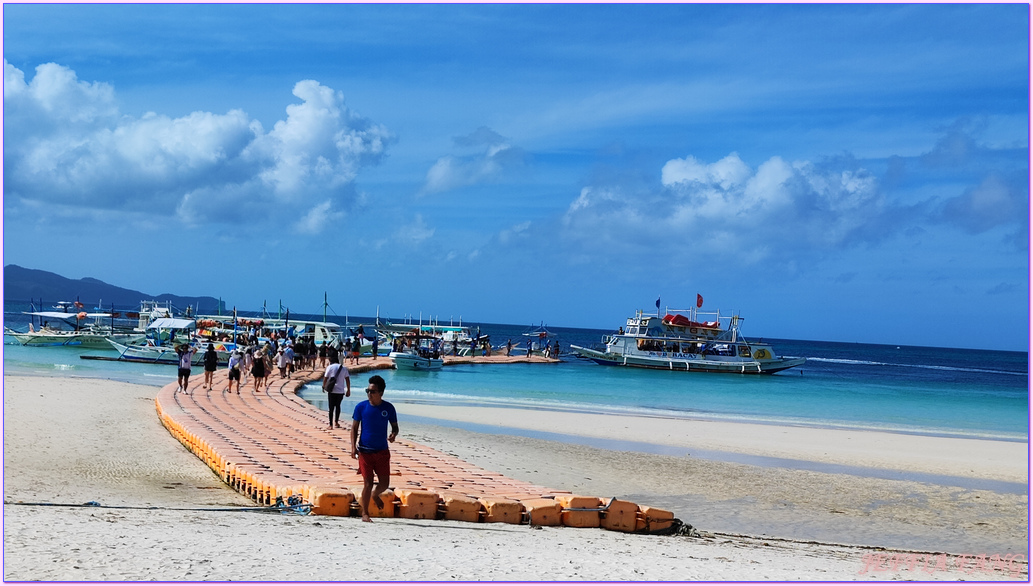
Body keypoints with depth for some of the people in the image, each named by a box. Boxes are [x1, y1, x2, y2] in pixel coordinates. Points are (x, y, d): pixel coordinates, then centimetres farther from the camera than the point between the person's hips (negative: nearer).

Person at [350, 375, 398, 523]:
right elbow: (354, 428, 1)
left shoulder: (388, 408, -1)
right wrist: (353, 447, -9)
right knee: (368, 483, -3)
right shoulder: (361, 407, -4)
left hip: (382, 451, 2)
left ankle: (375, 495, 39)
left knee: (384, 483, 4)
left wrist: (393, 434, -14)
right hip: (365, 451, -2)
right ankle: (365, 513, 12)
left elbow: (395, 426, 10)